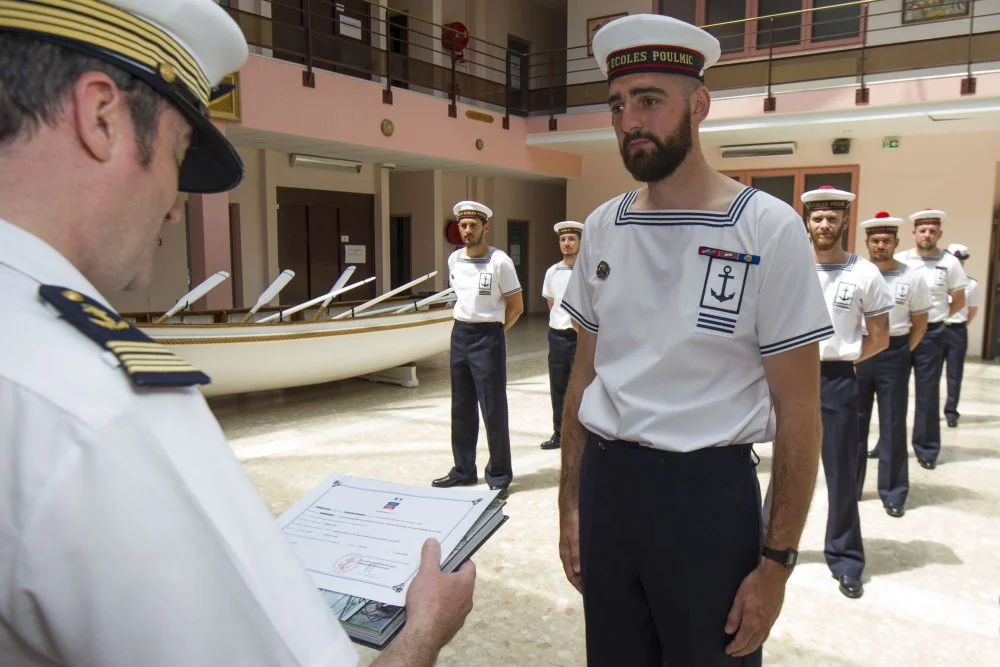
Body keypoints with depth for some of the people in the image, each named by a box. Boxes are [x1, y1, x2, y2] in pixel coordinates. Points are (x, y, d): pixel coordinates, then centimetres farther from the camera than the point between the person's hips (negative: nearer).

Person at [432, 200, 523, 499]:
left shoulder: (500, 261, -12)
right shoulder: (453, 259, 6)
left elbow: (516, 307, -7)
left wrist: (492, 330, 1)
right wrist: (466, 327, 13)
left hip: (488, 338, -6)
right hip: (459, 334, 6)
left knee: (493, 410, -1)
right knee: (461, 408, 13)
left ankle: (499, 476, 11)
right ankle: (463, 469, 26)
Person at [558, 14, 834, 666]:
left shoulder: (768, 228, -11)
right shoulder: (603, 227, 2)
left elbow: (798, 411, -9)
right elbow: (585, 375, 9)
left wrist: (777, 561, -8)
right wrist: (570, 503, 10)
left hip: (707, 492, -4)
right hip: (605, 484, 5)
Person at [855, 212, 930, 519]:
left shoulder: (911, 278, -1)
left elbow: (920, 323, 6)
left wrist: (903, 352, -1)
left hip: (893, 356, 0)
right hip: (858, 354, 1)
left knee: (893, 425, 5)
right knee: (854, 422, 8)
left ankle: (894, 493, 16)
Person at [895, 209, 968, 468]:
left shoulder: (950, 262, -1)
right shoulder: (899, 260, 0)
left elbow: (959, 301, 7)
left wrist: (936, 318, 4)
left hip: (932, 334, -1)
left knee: (928, 393, 4)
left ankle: (927, 449, 14)